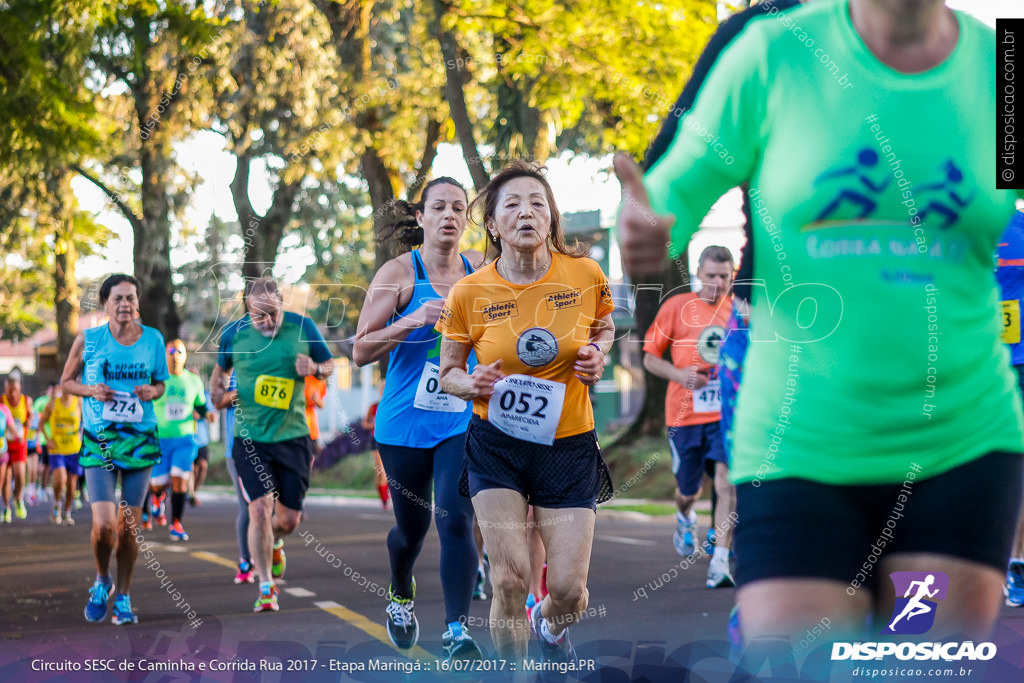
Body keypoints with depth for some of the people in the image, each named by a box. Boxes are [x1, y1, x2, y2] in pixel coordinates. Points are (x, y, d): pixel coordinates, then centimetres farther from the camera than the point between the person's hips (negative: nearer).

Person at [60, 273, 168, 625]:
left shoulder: (153, 339, 4)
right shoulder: (87, 339, -2)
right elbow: (66, 382, 8)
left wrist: (152, 392, -6)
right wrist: (91, 391, -11)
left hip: (141, 438, 2)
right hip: (98, 438, -2)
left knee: (129, 525, 4)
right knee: (103, 524, -13)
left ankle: (123, 597, 20)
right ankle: (102, 580, 17)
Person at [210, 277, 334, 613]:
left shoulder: (302, 327, -4)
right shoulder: (233, 334, -4)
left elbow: (329, 364, 9)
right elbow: (221, 367, 16)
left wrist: (314, 369, -13)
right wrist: (217, 389, -5)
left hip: (292, 435, 1)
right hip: (250, 437, -1)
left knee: (289, 520, 5)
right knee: (260, 509, -14)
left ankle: (274, 542, 43)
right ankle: (266, 588, -1)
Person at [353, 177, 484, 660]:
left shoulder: (479, 269, 2)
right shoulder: (399, 273, -6)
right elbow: (361, 351, -8)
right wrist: (412, 321, -22)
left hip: (463, 421, 1)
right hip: (406, 422, -1)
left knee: (456, 519, -16)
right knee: (412, 526, 14)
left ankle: (457, 631, -12)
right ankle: (401, 597, 44)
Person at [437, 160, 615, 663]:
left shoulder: (585, 275, -6)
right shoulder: (468, 294, -8)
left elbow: (604, 326, 16)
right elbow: (449, 373, 4)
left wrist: (598, 353, -7)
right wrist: (472, 384, -18)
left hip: (568, 446, 1)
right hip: (496, 447, -1)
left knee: (570, 591, -1)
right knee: (509, 580, -11)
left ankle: (549, 626, 37)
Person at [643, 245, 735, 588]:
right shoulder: (676, 306, -1)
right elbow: (649, 357, 3)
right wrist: (678, 374, -14)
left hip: (727, 414, 0)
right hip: (684, 414, 0)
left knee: (727, 483, -17)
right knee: (688, 490, 11)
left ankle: (720, 563, -14)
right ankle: (685, 518, 48)